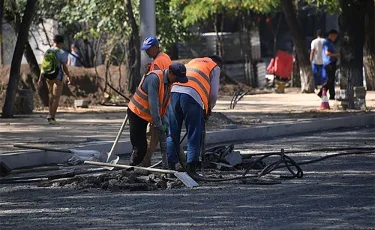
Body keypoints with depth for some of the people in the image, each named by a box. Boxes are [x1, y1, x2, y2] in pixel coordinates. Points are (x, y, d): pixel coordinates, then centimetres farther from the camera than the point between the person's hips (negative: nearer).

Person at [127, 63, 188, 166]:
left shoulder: (169, 82, 4)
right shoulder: (154, 78, -24)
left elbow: (164, 105, 9)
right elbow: (153, 104, -26)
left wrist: (165, 122, -4)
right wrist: (159, 126, -24)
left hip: (146, 117, 8)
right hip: (136, 114, -8)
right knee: (140, 147, -13)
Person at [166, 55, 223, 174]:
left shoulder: (193, 61, 35)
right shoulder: (215, 68, 17)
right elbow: (213, 93, 10)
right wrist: (209, 109, 28)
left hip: (174, 91, 5)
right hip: (192, 96, -5)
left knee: (173, 133, 11)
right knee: (194, 135, 2)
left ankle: (170, 164, 11)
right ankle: (191, 166, -3)